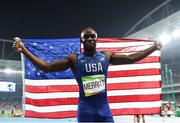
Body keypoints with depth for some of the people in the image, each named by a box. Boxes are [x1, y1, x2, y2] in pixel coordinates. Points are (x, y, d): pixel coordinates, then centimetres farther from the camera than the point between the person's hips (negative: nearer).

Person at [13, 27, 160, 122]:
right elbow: (47, 67, -4)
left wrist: (154, 47, 11)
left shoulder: (106, 56, 4)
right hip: (85, 110, -2)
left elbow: (130, 58, 9)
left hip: (104, 108, 3)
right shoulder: (74, 59, -4)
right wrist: (24, 50, -8)